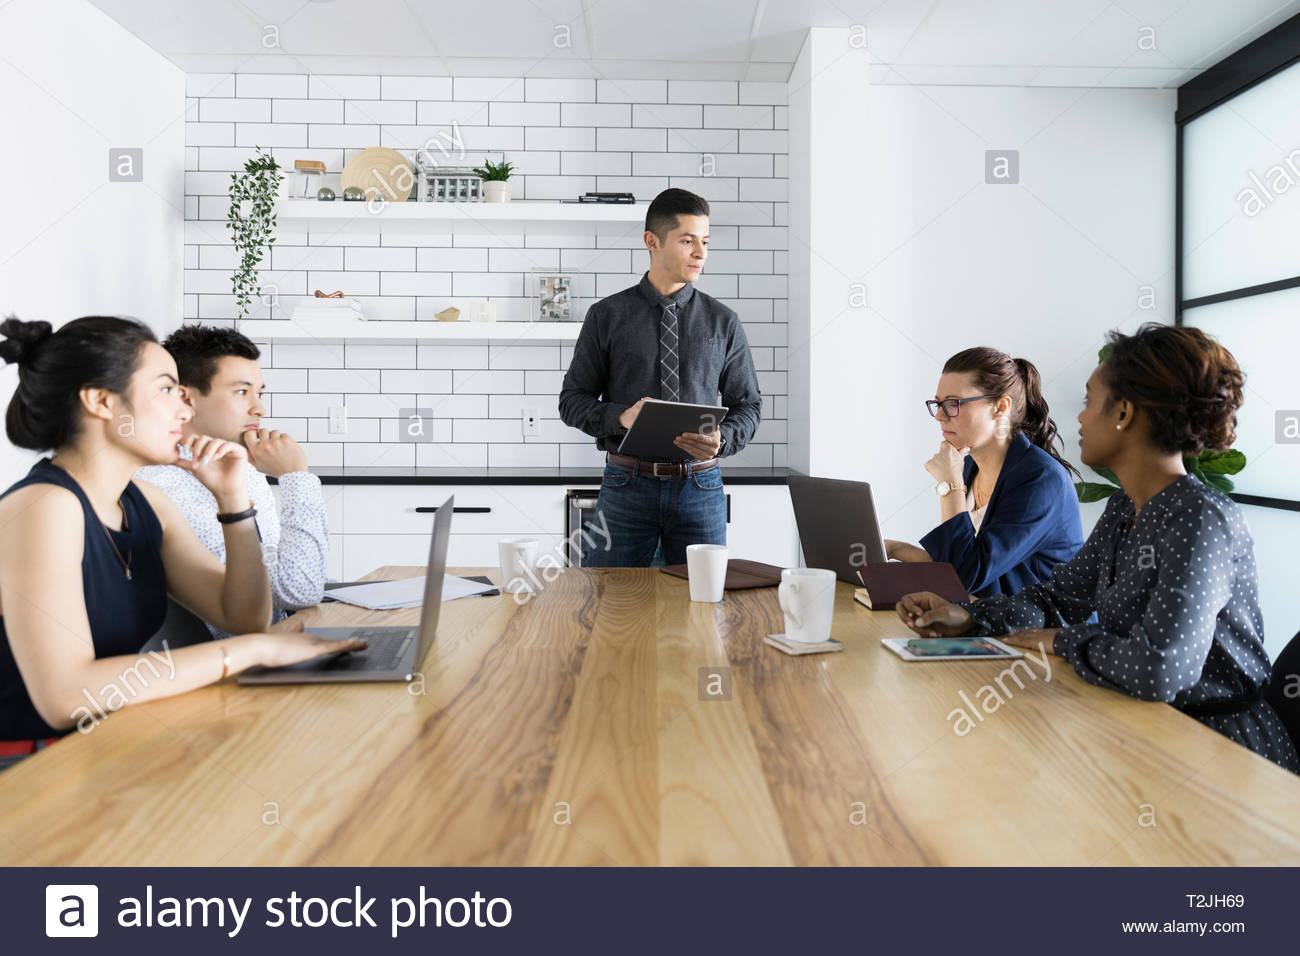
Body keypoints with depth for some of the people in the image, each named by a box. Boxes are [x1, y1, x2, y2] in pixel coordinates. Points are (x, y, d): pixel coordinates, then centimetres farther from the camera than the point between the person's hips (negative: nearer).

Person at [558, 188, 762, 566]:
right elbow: (573, 400, 4)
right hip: (627, 484, -1)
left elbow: (748, 404, 8)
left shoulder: (723, 322, 5)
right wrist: (620, 416, -16)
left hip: (700, 488, 1)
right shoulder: (606, 316, 2)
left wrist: (721, 440, -13)